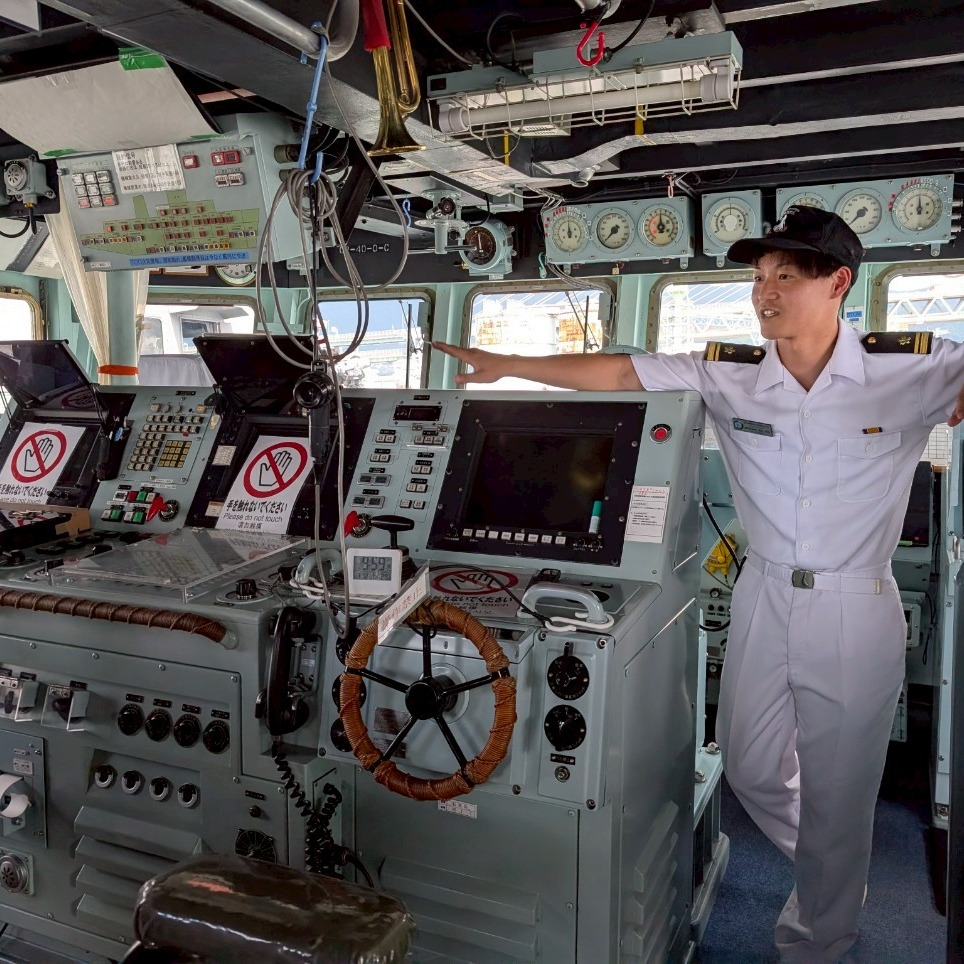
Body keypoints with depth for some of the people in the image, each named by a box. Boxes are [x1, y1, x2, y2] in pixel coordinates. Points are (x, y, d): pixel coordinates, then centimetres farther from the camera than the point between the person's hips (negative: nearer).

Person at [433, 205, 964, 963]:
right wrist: (503, 366, -2)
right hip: (764, 597, 3)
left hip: (857, 609, -3)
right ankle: (833, 874, 51)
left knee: (838, 795, 12)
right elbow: (617, 372, -3)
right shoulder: (729, 374, -5)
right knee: (750, 767, 19)